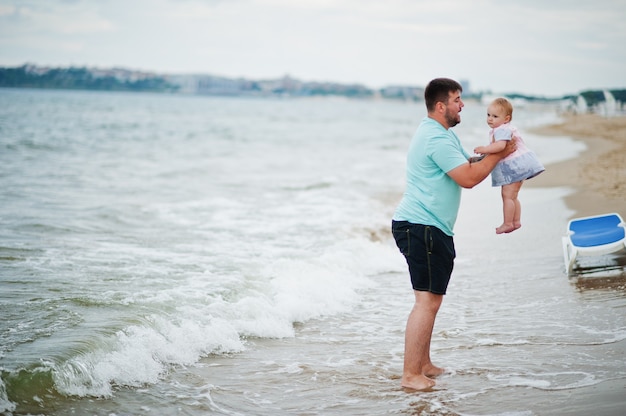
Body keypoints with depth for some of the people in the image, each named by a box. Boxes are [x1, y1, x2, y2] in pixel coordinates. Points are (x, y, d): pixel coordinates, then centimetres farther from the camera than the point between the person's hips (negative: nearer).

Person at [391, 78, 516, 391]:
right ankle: (411, 375, -10)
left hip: (423, 228, 12)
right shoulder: (437, 138, -17)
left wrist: (489, 155, 10)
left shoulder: (438, 133, 18)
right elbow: (468, 178, -20)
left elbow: (464, 165, 24)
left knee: (430, 299, 17)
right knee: (428, 301, -11)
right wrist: (499, 154, -9)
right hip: (421, 227, -12)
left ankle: (423, 365, 25)